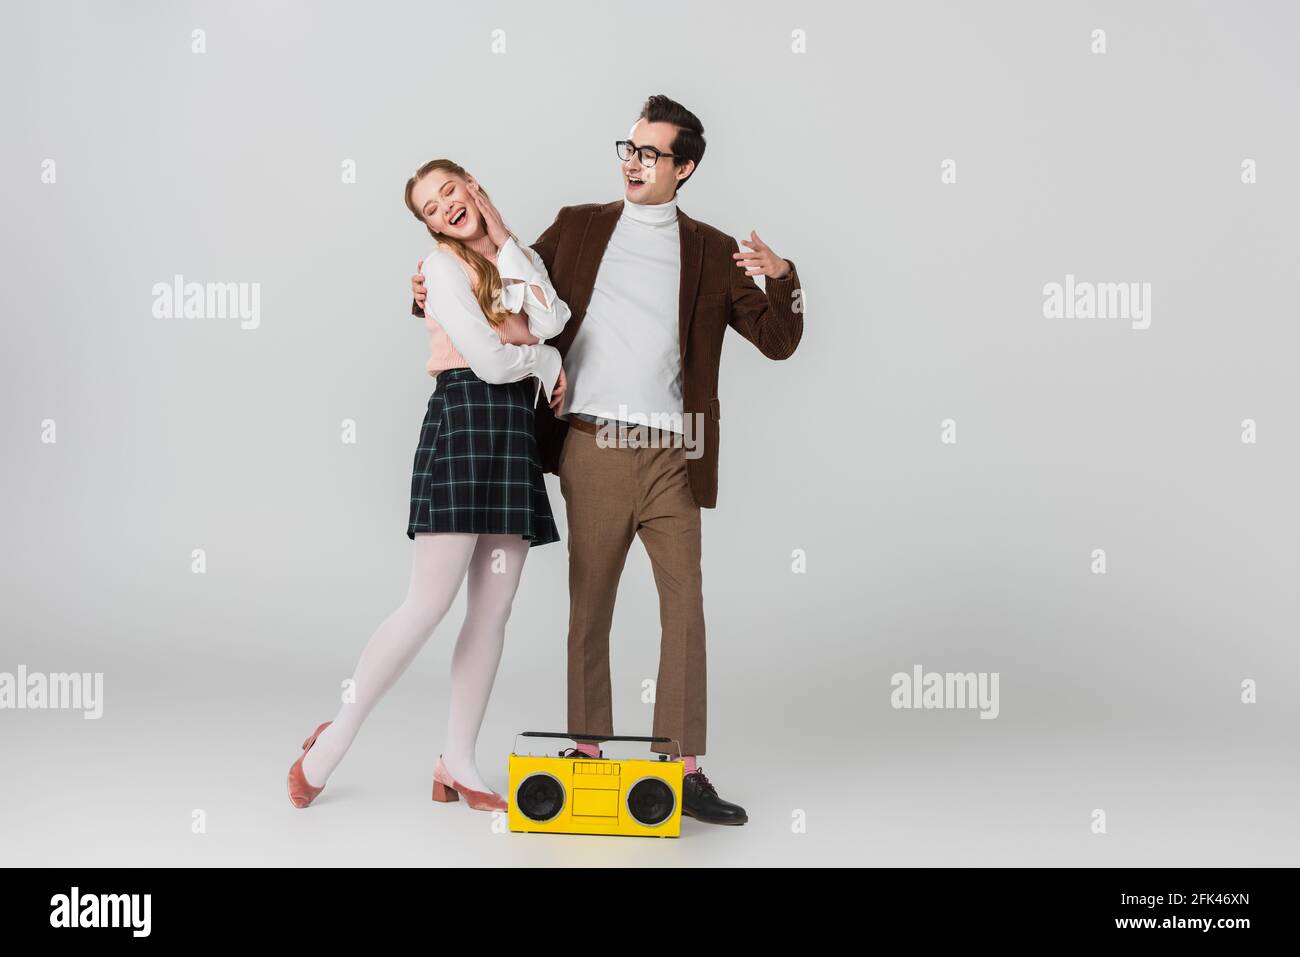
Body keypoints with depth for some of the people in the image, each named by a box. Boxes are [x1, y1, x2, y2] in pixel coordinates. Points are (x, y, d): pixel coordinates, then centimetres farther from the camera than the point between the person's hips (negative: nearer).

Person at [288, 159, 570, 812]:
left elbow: (549, 323, -3)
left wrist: (504, 242, 0)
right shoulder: (444, 265, -1)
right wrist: (546, 359, 7)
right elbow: (491, 360, -11)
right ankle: (336, 738, 1)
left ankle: (457, 764, 9)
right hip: (462, 419, -7)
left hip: (516, 429, 7)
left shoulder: (519, 260, 19)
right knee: (430, 603, -12)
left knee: (493, 610, 3)